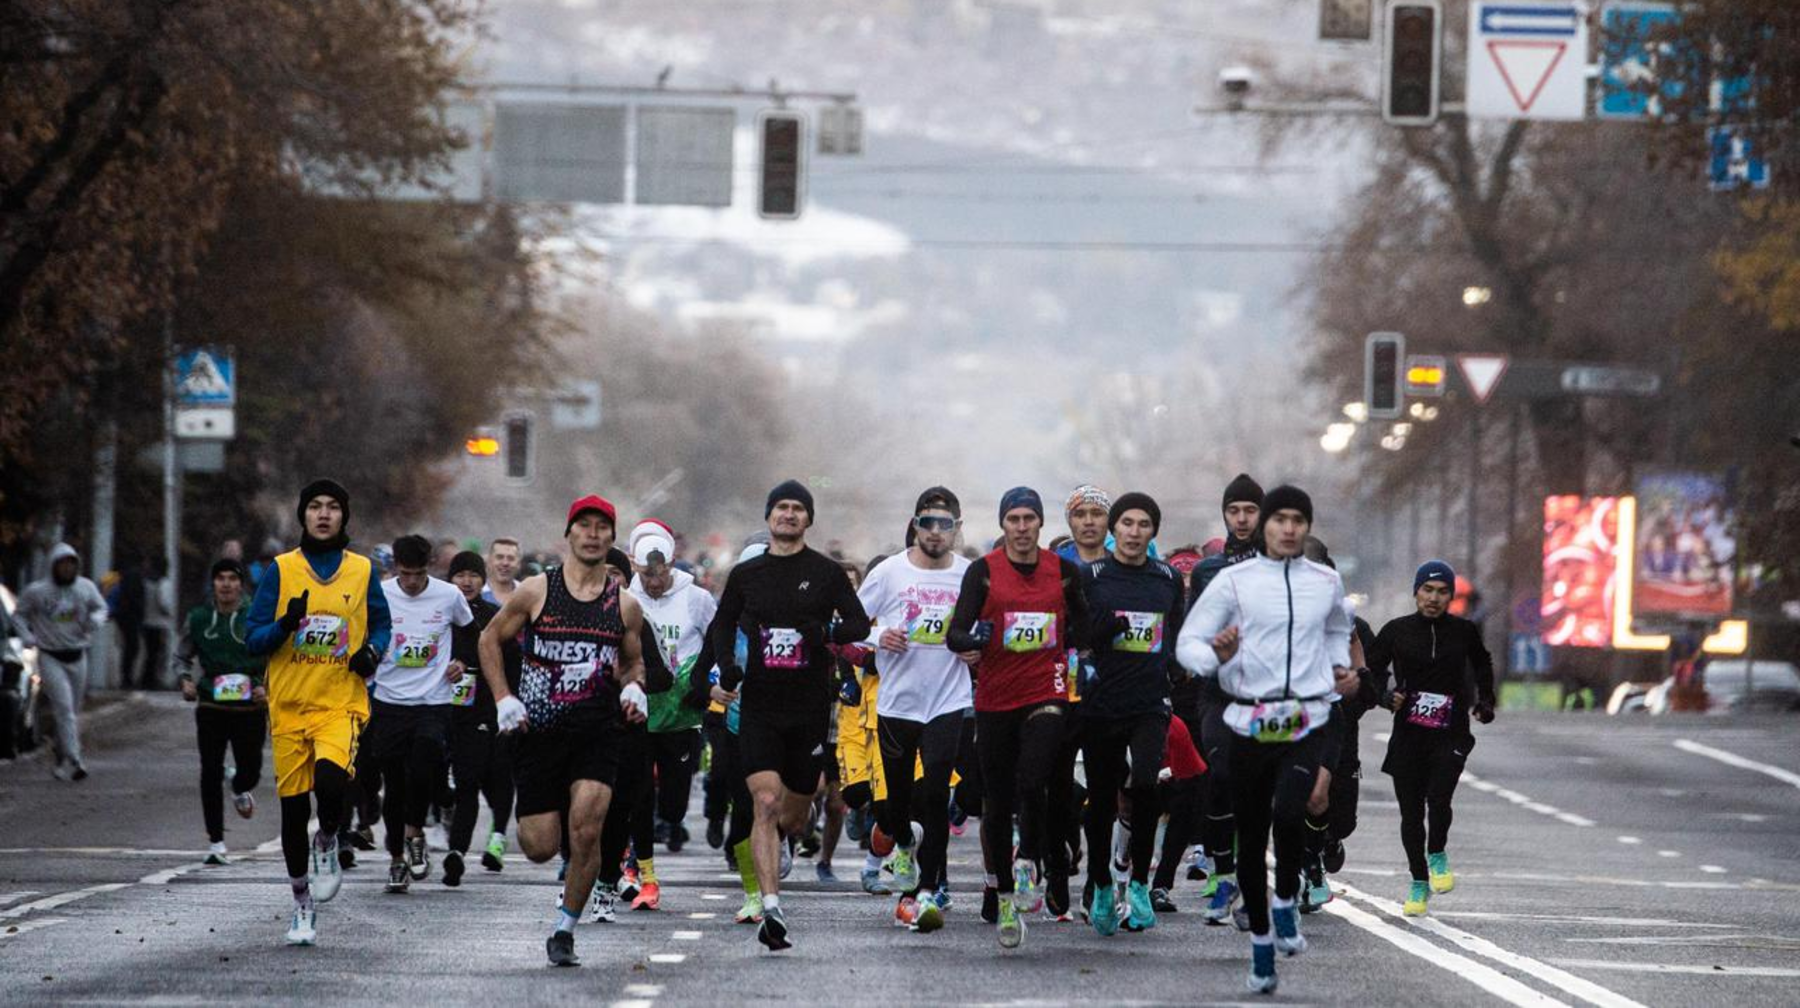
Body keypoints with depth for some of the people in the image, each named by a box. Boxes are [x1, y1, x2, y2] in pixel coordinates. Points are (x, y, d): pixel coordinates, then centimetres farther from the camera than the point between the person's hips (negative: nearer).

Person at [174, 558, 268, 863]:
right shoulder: (198, 618, 5)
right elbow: (181, 657, 15)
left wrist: (267, 688, -12)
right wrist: (185, 680, -5)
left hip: (249, 709, -1)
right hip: (211, 708, 1)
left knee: (250, 769, -1)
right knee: (211, 773, -4)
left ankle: (240, 790, 39)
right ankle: (216, 842, 4)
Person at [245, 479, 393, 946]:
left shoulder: (362, 571, 7)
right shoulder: (282, 570, 4)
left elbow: (382, 625, 18)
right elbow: (254, 639, 3)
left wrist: (372, 650, -4)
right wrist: (285, 624, -17)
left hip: (341, 702, -1)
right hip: (289, 706, 1)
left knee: (331, 779, -29)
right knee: (293, 806, 4)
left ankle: (327, 844, 4)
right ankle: (302, 905, 20)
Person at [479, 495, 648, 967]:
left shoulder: (624, 605, 6)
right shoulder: (535, 591, 0)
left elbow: (633, 662, 21)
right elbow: (491, 639, 10)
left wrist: (633, 687, -1)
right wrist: (503, 699, 0)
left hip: (597, 731, 1)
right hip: (539, 730, -1)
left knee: (586, 830, -17)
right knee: (540, 847, -2)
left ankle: (565, 929, -1)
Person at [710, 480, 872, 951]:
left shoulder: (826, 572, 3)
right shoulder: (746, 574, 7)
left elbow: (860, 624, 3)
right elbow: (723, 624, 19)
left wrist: (827, 631, -18)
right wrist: (726, 661, -1)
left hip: (810, 708, 1)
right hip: (760, 705, -1)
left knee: (796, 812, 11)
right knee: (766, 803, -16)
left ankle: (775, 840, 48)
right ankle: (771, 909, -21)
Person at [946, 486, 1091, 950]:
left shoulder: (1064, 571, 6)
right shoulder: (983, 571, -1)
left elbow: (1082, 624, 23)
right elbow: (957, 630, -12)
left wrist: (1073, 653, 8)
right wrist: (968, 643, -31)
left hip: (1047, 695, 0)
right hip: (994, 699, 0)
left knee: (1032, 782, -23)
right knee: (997, 802, 4)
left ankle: (1028, 864, 0)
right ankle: (1004, 898, 16)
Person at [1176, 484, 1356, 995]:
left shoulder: (1327, 582, 9)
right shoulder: (1234, 581, -1)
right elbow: (1187, 643, -3)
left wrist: (1340, 667, 16)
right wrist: (1217, 656, -23)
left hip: (1306, 723, 0)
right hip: (1249, 722, 0)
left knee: (1289, 814, -26)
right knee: (1250, 837, 5)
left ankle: (1286, 902, -2)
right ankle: (1260, 941, 21)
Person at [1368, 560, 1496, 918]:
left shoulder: (1464, 632, 3)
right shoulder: (1397, 631, 0)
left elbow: (1482, 664, 23)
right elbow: (1373, 670, 7)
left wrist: (1485, 702, 11)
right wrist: (1386, 696, -12)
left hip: (1450, 736, -1)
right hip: (1408, 735, 1)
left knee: (1439, 799, -20)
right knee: (1411, 810, 3)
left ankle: (1437, 854, 10)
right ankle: (1419, 883, 21)